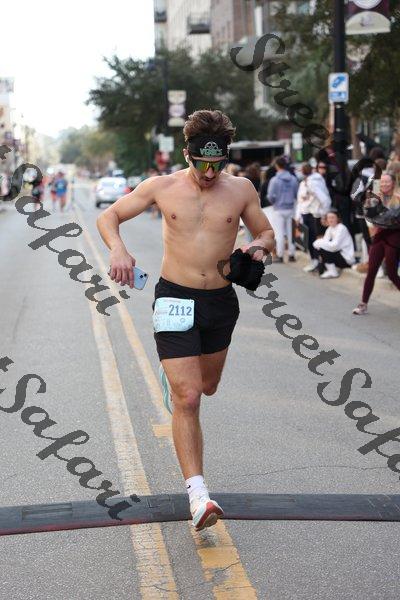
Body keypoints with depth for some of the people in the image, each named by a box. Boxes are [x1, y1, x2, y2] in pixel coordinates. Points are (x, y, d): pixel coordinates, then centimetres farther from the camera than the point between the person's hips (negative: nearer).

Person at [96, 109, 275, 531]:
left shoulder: (241, 189, -1)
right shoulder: (163, 187, -4)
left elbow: (266, 232, 12)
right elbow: (108, 217, 4)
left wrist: (258, 247, -13)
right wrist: (118, 249, -17)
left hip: (221, 301, 3)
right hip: (175, 299, -3)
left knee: (206, 386, 23)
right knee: (187, 398, -13)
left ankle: (172, 375, 59)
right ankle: (197, 492, -12)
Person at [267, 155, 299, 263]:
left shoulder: (275, 180, -13)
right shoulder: (293, 179, -3)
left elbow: (271, 196, -11)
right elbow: (297, 194, 0)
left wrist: (273, 202, 10)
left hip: (279, 210, -3)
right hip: (290, 209, 3)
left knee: (280, 233, 4)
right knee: (290, 232, 11)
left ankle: (279, 255, 7)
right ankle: (291, 254, 15)